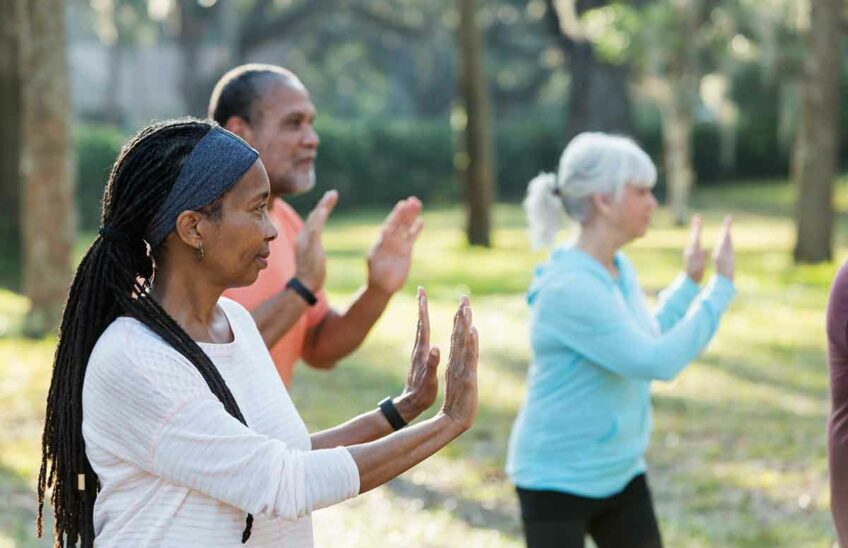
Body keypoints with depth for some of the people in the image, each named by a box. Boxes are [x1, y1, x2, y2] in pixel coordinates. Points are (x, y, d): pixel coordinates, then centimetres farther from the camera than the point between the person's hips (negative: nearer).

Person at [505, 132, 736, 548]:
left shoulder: (620, 269, 3)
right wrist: (721, 287, -20)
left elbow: (645, 345, 17)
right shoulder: (568, 288, -24)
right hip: (557, 478, -8)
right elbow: (658, 362, -27)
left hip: (619, 473, 8)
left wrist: (690, 282, 14)